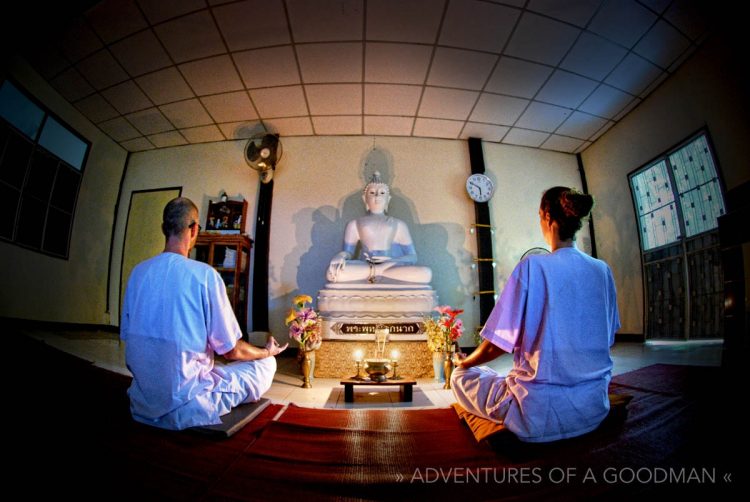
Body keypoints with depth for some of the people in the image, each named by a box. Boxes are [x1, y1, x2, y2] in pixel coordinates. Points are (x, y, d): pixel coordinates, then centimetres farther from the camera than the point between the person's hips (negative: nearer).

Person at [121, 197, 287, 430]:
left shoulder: (138, 271, -3)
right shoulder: (205, 274, -20)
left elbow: (126, 335, 9)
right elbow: (232, 351, -15)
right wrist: (268, 351, 5)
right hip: (184, 405, -7)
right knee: (267, 364, 7)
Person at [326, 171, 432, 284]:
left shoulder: (399, 225, 19)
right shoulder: (354, 224, 18)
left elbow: (412, 257, 14)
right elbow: (348, 252, 13)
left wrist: (392, 261, -8)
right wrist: (340, 256, -13)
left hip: (395, 269, 1)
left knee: (426, 273, -29)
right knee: (333, 272, -32)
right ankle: (379, 270, -21)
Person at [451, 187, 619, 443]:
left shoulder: (532, 267, -16)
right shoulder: (602, 270, 0)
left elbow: (496, 346, -13)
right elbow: (607, 339, 12)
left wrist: (464, 362, 7)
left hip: (542, 415, -7)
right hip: (594, 410, 7)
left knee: (460, 378, 15)